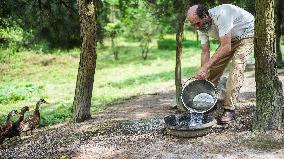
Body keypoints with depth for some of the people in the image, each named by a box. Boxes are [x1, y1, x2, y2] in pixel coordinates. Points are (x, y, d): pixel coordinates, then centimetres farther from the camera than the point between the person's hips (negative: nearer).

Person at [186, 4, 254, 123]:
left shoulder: (221, 15, -39)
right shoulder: (201, 27, -15)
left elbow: (226, 47, -39)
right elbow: (205, 52, -11)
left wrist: (205, 66, -42)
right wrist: (203, 73, -20)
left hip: (247, 33, -7)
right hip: (229, 38, 7)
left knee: (237, 66, -22)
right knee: (214, 67, 0)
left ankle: (229, 109, -19)